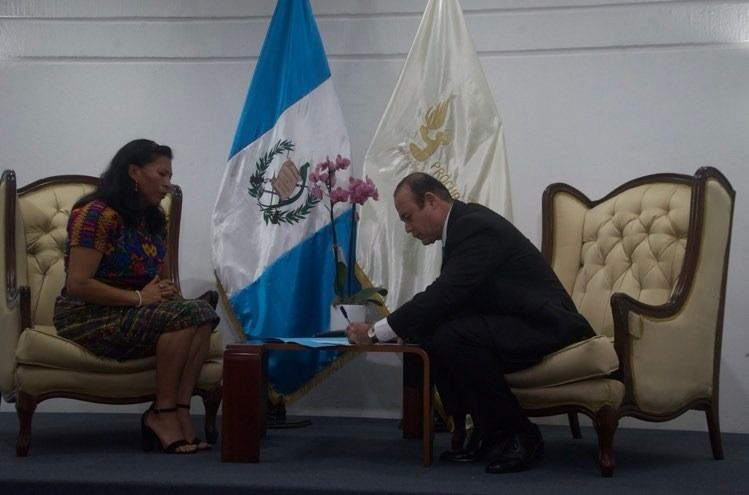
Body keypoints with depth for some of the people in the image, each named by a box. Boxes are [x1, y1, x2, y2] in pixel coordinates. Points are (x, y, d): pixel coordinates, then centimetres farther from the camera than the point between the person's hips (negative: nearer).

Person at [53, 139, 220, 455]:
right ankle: (163, 413, -22)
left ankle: (180, 413, -27)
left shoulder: (154, 220, 14)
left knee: (202, 312, -22)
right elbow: (77, 284, -19)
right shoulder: (97, 214, -12)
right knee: (181, 317, -30)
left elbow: (162, 278, 24)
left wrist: (167, 292, 0)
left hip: (135, 312, 8)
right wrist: (138, 297, -20)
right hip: (88, 316, -8)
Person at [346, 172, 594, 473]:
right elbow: (445, 295, 12)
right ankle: (488, 434, 3)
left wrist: (376, 332, -22)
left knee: (452, 337, -29)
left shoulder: (476, 227, -20)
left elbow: (445, 295, -27)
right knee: (426, 334, -3)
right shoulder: (462, 225, 10)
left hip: (544, 327, -10)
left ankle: (520, 436, -14)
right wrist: (397, 327, -3)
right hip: (512, 325, 10)